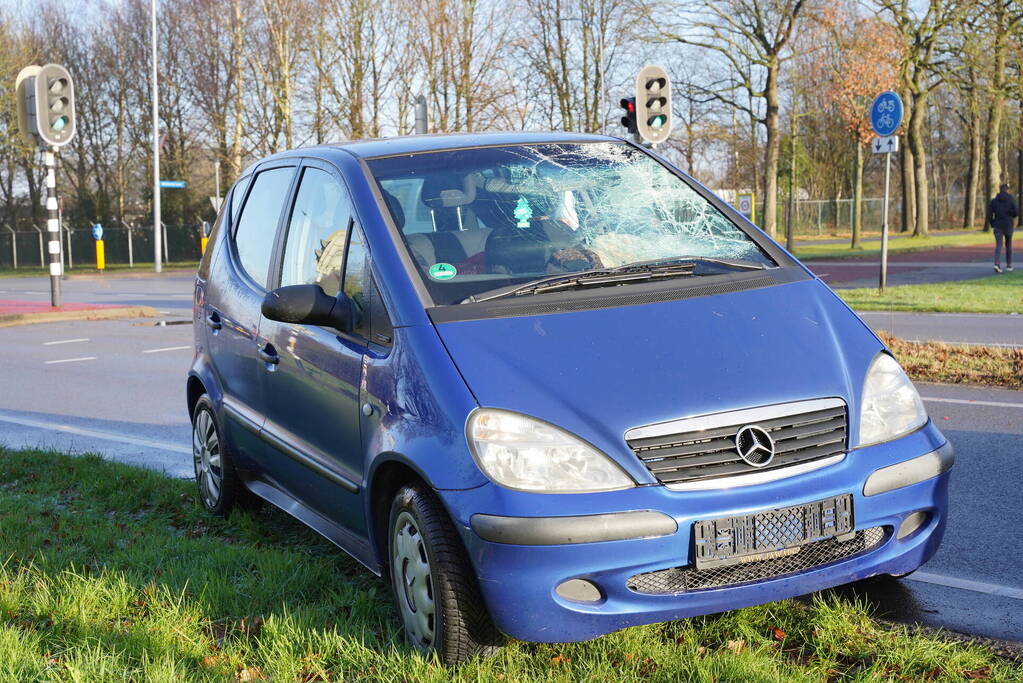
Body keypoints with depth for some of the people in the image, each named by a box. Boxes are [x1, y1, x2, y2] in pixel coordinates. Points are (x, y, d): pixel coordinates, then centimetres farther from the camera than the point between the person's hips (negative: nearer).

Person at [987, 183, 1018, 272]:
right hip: (1008, 225, -1)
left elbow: (989, 213, -3)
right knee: (1008, 245, 16)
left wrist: (992, 224, 8)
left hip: (997, 226, 1)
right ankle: (1009, 265, 23)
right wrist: (1013, 216, 13)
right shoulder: (1011, 199, -3)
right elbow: (1016, 211, -10)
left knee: (998, 245, -4)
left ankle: (997, 264, -24)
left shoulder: (994, 200, 3)